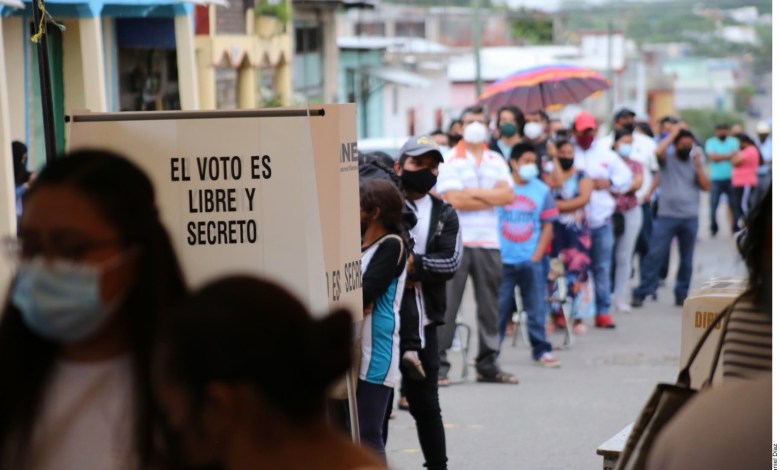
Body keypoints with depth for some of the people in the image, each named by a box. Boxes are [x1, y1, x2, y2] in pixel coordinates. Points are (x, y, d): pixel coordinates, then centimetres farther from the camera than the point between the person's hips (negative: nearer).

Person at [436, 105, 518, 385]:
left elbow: (508, 195, 0)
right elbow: (454, 200, -14)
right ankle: (437, 364, -3)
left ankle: (488, 364, 17)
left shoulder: (496, 161, 14)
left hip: (488, 243, 5)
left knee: (489, 306, 9)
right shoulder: (449, 162, -1)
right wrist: (492, 199, -5)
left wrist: (474, 193, -9)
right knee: (446, 305, -6)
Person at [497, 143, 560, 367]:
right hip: (502, 261, -1)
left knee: (536, 306, 3)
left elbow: (548, 226, 8)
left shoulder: (542, 190, 5)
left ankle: (541, 350, 10)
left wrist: (537, 255, -1)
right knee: (498, 307, 3)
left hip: (530, 261, 1)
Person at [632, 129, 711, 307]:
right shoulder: (668, 158, 3)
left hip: (690, 218, 3)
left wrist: (698, 165, -5)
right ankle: (641, 292, -4)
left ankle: (682, 294, 18)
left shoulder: (695, 162, 10)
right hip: (667, 215, -3)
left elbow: (706, 186, 2)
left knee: (686, 259, 8)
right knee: (655, 255, -8)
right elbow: (659, 151, -21)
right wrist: (674, 134, -11)